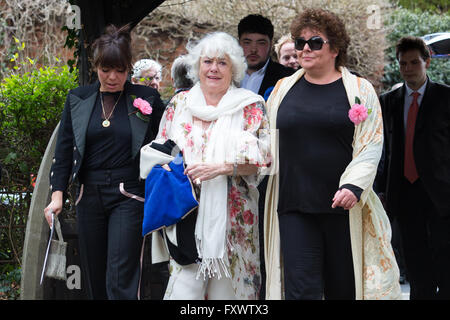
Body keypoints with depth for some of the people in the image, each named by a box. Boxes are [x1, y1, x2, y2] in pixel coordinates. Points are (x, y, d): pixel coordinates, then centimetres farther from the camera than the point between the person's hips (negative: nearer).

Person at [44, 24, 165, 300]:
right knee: (95, 278, 10)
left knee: (120, 280, -10)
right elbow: (64, 148, 8)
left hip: (129, 196, -3)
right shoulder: (78, 99, 7)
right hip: (90, 195, 4)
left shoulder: (147, 99, 0)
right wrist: (58, 193, -2)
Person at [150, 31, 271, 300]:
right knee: (184, 286, -8)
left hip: (231, 215, -1)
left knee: (227, 285, 1)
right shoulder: (180, 103, 12)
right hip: (187, 213, 2)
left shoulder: (250, 106, 3)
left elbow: (261, 156, -6)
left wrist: (221, 168, -18)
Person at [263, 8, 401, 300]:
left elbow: (371, 145, -3)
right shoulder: (284, 89, 12)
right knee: (301, 289, -5)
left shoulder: (360, 90, 3)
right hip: (293, 205, 2)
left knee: (343, 287, 6)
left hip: (343, 205, -1)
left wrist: (353, 185, -16)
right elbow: (267, 142, 20)